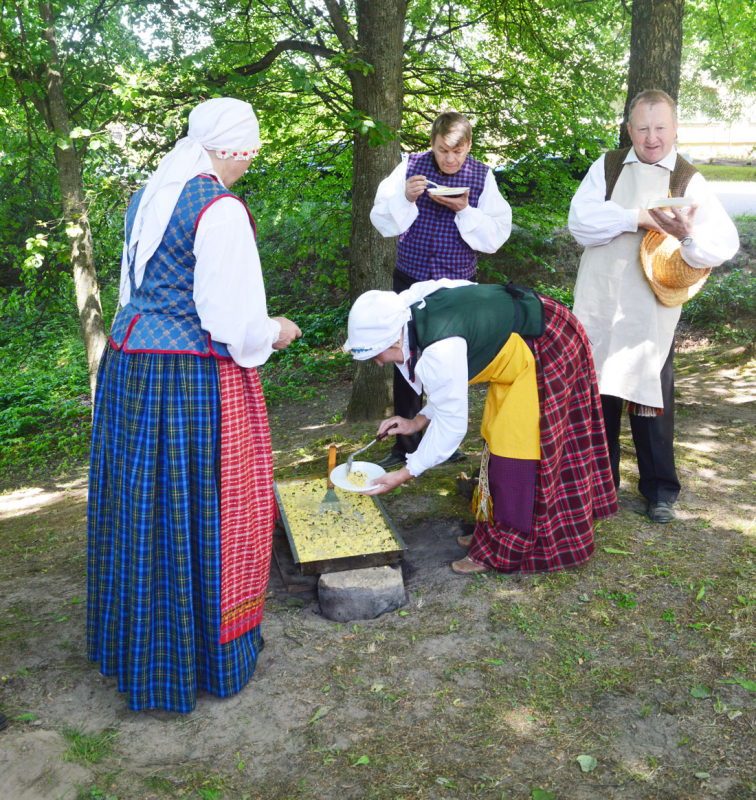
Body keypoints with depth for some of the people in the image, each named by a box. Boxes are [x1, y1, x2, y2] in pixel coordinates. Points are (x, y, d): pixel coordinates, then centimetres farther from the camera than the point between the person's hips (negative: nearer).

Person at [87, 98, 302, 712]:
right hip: (196, 377, -9)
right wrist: (275, 332, 3)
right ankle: (211, 648, 23)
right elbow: (234, 320, -18)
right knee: (202, 509, 5)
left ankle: (139, 639, 36)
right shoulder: (220, 209, -16)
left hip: (129, 362, 9)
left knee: (140, 506, 18)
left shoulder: (147, 198, 12)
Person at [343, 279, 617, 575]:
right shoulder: (413, 314, -5)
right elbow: (448, 386, 9)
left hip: (546, 350, -10)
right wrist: (418, 421, 2)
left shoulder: (440, 351, -33)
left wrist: (404, 474, -16)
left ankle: (503, 552, 8)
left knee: (516, 449, -5)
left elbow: (452, 426, -23)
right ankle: (494, 531, 31)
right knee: (500, 438, 16)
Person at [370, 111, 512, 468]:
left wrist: (465, 210, -19)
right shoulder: (411, 167, 1)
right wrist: (405, 198, -17)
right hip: (411, 281, 1)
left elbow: (496, 235, -6)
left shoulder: (481, 176, 0)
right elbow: (382, 221, 1)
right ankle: (406, 445, 15)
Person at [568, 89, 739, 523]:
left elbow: (725, 242, -11)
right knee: (597, 391, 11)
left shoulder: (688, 181, 1)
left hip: (651, 309, -2)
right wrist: (638, 218, -18)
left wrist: (688, 233, -31)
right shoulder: (608, 167, 6)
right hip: (598, 303, 2)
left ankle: (660, 489, 20)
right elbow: (581, 219, -10)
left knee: (652, 397, 3)